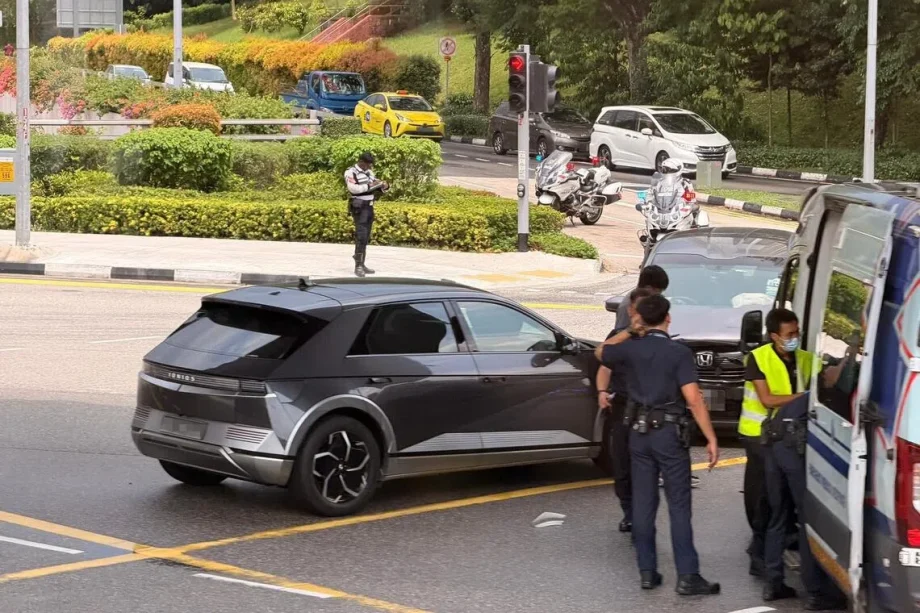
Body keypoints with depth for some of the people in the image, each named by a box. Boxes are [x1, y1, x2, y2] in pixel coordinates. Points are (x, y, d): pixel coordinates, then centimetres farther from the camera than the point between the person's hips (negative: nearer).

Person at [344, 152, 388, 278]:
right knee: (361, 237, -14)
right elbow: (352, 188, -23)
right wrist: (369, 185, -27)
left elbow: (376, 185, 20)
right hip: (359, 208, -8)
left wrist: (384, 186, -2)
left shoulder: (369, 172, 15)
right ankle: (358, 266, -15)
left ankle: (362, 264, 12)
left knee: (366, 238, 8)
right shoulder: (351, 173, -9)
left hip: (369, 208, 8)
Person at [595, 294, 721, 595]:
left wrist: (630, 332, 20)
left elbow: (600, 352, 23)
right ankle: (687, 576, -4)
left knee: (643, 503, 10)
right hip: (670, 433, -4)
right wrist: (711, 438, -13)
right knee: (679, 505, -2)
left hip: (639, 432, 4)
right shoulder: (679, 352, -11)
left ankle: (647, 571, 13)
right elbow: (693, 399, -17)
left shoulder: (630, 349, 0)